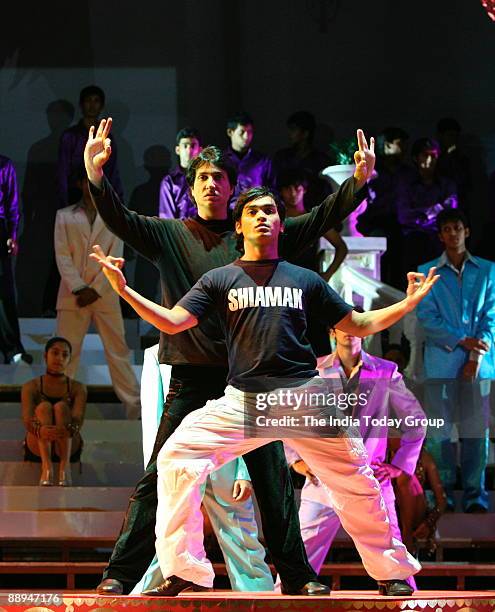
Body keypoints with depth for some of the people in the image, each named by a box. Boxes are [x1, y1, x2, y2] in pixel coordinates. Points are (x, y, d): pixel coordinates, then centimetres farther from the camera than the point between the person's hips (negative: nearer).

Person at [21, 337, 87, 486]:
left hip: (68, 448, 0)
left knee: (61, 407, -25)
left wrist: (69, 429, -42)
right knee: (44, 407, -26)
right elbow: (27, 419, -16)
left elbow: (78, 418, -15)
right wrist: (40, 430, -42)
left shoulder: (78, 388, 4)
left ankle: (65, 466, -44)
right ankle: (46, 466, -46)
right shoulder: (31, 387, 2)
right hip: (38, 449, 0)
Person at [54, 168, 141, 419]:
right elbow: (62, 256, 1)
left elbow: (115, 257, 2)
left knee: (118, 348, 0)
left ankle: (134, 403, 2)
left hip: (104, 293, 0)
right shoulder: (65, 216, 9)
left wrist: (95, 290, -9)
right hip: (72, 294, 0)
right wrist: (79, 289, -11)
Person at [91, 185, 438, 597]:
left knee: (355, 483, -1)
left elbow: (358, 325, 18)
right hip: (243, 400, 0)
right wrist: (124, 290, -8)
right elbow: (172, 322, 3)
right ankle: (185, 572, -9)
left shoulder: (305, 280, 15)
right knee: (177, 458, -16)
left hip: (305, 397, 0)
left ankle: (392, 573, 17)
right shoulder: (220, 280, 13)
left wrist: (409, 303, 7)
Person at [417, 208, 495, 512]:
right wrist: (461, 341, -12)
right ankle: (442, 494, 3)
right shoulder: (428, 273, 8)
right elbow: (426, 317, 0)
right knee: (441, 429, -2)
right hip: (441, 361, 0)